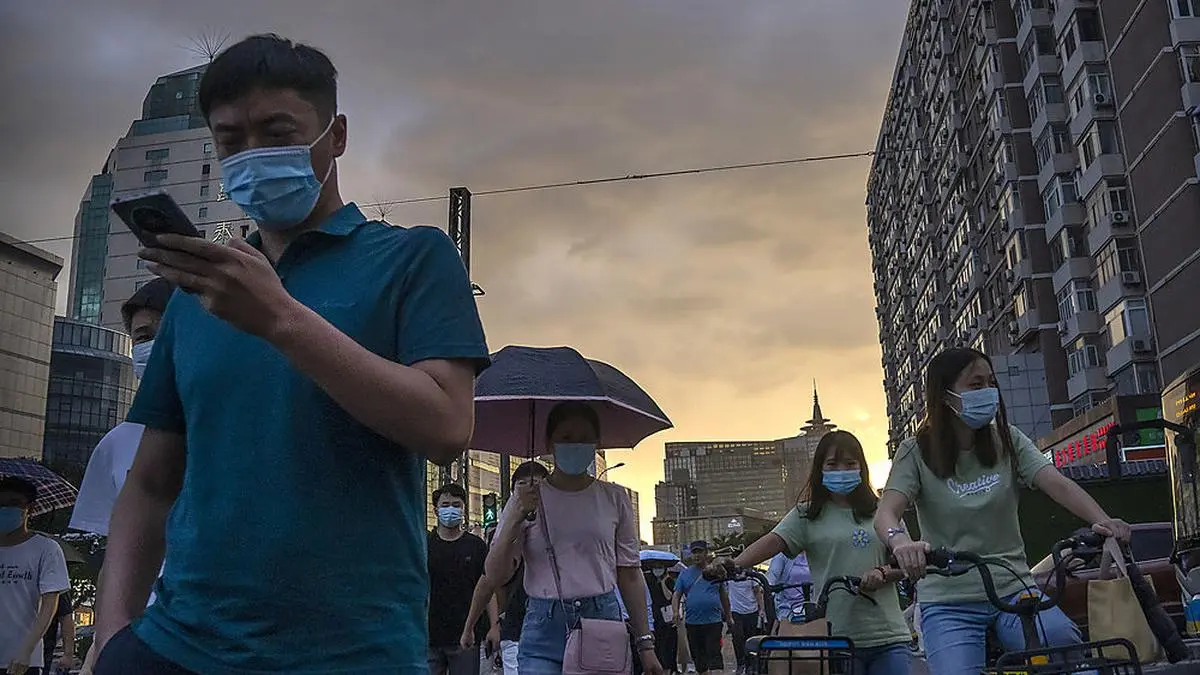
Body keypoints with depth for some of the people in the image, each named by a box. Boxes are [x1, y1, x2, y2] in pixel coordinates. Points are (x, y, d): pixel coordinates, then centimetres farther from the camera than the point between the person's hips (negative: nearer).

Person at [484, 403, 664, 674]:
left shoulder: (614, 498, 7)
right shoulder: (526, 498, 4)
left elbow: (629, 573, 8)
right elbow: (496, 574, -1)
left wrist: (645, 643, 4)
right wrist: (516, 518, -15)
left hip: (603, 621, 1)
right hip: (544, 626, -1)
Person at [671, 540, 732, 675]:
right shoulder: (685, 574, 9)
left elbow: (724, 596, 14)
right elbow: (676, 595, 6)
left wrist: (729, 617, 16)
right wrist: (676, 612, -12)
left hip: (713, 621, -2)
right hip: (692, 623, 2)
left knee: (714, 654, -11)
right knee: (698, 657, 10)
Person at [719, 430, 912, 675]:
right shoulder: (808, 515, 5)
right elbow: (773, 541, -9)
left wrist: (882, 573, -12)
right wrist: (733, 565, -26)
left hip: (888, 638, 2)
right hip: (835, 638, -1)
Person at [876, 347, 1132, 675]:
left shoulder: (1007, 441, 5)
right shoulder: (916, 452, -4)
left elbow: (1057, 483, -9)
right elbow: (886, 512, -18)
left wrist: (1102, 520, -30)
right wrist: (900, 540, -42)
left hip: (1014, 589, 2)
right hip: (949, 602, -2)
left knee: (1069, 647, -25)